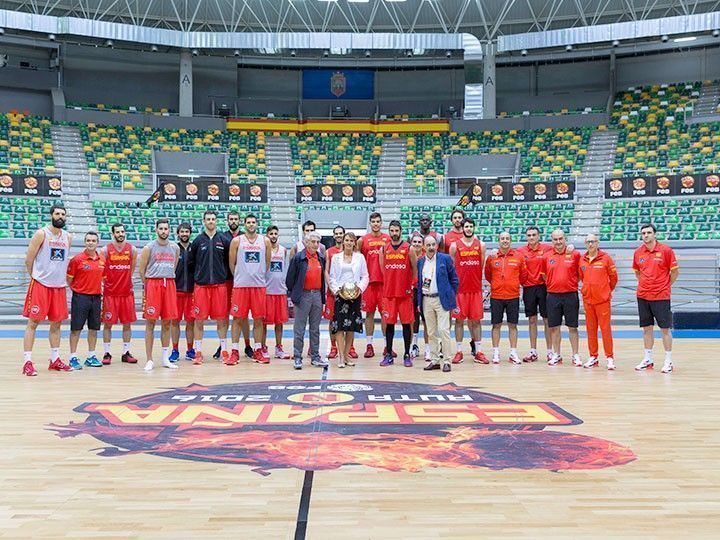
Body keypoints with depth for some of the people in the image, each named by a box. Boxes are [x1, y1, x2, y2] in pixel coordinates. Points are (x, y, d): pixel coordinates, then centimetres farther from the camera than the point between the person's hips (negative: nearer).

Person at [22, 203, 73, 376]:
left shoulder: (68, 237, 9)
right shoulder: (41, 234, -7)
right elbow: (28, 260, -4)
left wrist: (64, 279, 14)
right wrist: (36, 277, 3)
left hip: (59, 286, 6)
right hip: (40, 284, -5)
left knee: (56, 323, 10)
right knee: (33, 322, -4)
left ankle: (55, 360, 19)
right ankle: (27, 362, -2)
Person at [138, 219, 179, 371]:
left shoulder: (175, 248, 9)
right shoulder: (149, 248, -2)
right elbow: (142, 271, 2)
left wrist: (168, 281, 14)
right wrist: (148, 287, 5)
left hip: (169, 285, 4)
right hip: (153, 284, -3)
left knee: (167, 323, 7)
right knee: (150, 322, -2)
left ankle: (165, 358, 15)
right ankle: (149, 360, 3)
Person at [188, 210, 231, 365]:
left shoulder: (224, 240, 5)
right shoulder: (197, 241, 4)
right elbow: (190, 263, 10)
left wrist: (224, 275, 6)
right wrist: (199, 275, 8)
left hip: (220, 285, 0)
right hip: (201, 285, 0)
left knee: (222, 319, 4)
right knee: (199, 319, 2)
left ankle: (224, 350, 12)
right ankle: (198, 352, 9)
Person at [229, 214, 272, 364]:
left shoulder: (265, 241, 6)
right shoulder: (236, 241, 2)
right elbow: (232, 263, 6)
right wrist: (239, 277, 10)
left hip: (259, 285, 2)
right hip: (240, 285, -2)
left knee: (258, 319, 5)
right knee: (237, 318, 0)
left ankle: (258, 351, 14)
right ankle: (235, 352, 6)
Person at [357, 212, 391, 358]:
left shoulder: (388, 239, 7)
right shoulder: (363, 239, 6)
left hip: (385, 281, 0)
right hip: (369, 280, 0)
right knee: (369, 313, 4)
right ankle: (369, 345, 11)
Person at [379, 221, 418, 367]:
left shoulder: (409, 249, 0)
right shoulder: (383, 249, 7)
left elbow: (415, 270, 5)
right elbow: (382, 270, 13)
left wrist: (411, 285, 2)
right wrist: (390, 284, 9)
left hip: (405, 293, -2)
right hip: (388, 293, 2)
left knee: (406, 323, 2)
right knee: (389, 323, 5)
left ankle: (407, 355, 10)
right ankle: (388, 355, 13)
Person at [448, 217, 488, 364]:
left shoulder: (481, 245, 6)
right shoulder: (455, 245, 1)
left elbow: (482, 267, 10)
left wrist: (477, 281, 7)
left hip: (476, 289, 2)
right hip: (460, 289, -2)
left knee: (476, 320, 5)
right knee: (459, 319, 2)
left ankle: (478, 352, 11)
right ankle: (458, 352, 10)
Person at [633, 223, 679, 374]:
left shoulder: (666, 250, -7)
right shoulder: (638, 252, 5)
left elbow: (675, 272, 0)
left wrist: (665, 286, 1)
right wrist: (644, 284, 10)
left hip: (661, 296, -4)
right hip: (642, 296, 4)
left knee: (665, 329, 1)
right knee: (646, 328, 10)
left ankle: (668, 362, 10)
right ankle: (648, 359, 19)